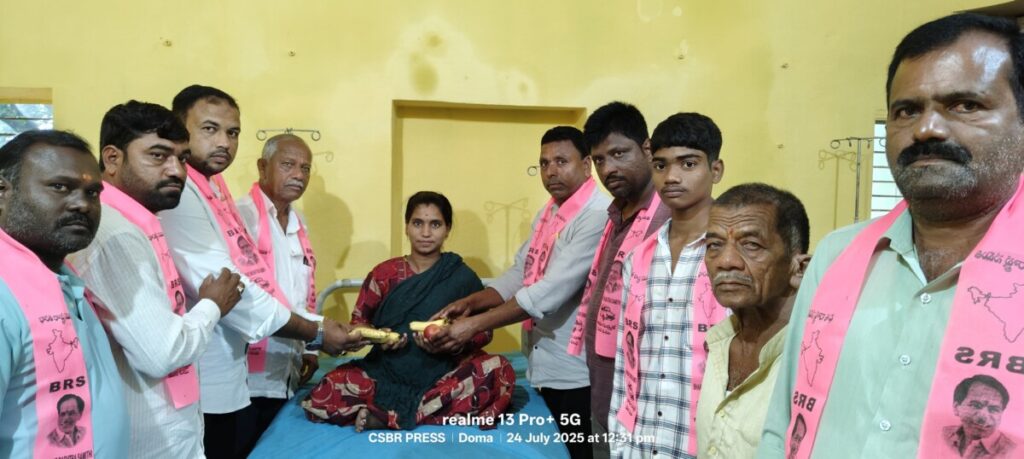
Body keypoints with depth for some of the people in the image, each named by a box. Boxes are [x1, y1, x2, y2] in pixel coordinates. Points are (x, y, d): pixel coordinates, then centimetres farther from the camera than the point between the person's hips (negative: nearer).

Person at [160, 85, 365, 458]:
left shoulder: (212, 192, 12)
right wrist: (314, 333, -15)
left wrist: (306, 338, 3)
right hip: (200, 386, -9)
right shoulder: (176, 195, -18)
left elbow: (246, 277, 10)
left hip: (229, 378, 9)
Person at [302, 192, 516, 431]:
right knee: (319, 400, -24)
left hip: (442, 374, 0)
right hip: (386, 373, 1)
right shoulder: (384, 273, 3)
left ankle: (388, 417, -27)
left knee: (499, 371, -31)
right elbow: (358, 321, 9)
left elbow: (483, 330, 2)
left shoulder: (463, 277, 0)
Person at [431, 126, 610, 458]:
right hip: (542, 366, 8)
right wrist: (469, 303, -7)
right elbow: (520, 273, 10)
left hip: (577, 372, -8)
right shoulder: (546, 214, 10)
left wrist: (475, 325, -26)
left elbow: (552, 291, -27)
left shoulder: (599, 216, -20)